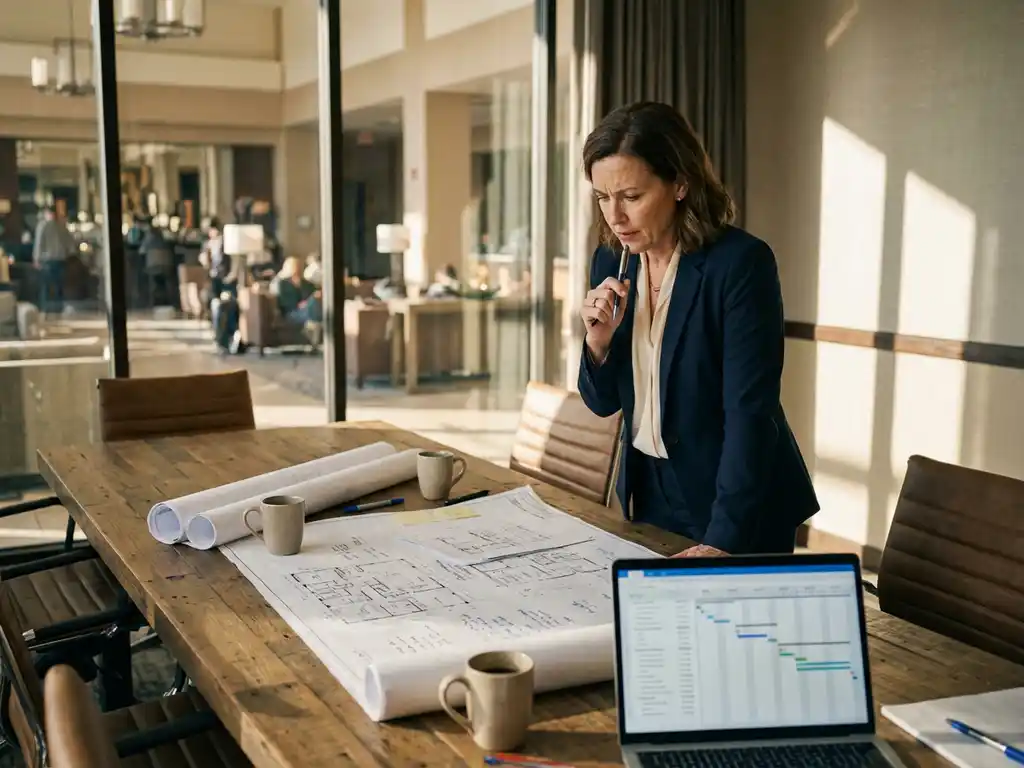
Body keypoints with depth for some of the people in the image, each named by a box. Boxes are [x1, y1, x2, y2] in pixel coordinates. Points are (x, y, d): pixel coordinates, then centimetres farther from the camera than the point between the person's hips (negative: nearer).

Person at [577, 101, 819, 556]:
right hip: (647, 493, 6)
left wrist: (722, 539, -31)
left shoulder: (741, 263, -20)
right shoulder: (612, 261, -2)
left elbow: (749, 411, -24)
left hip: (738, 508, -5)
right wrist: (599, 339, -16)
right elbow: (603, 403, 3)